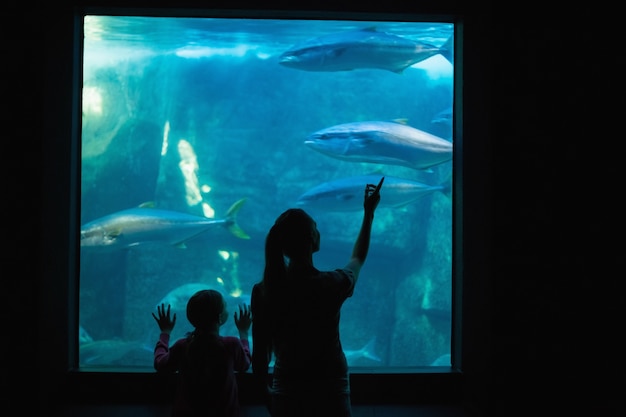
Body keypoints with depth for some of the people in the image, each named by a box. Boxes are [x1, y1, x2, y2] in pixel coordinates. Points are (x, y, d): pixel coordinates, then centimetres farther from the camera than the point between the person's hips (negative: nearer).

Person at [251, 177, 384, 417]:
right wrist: (369, 213, 26)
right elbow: (358, 258, 12)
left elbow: (259, 358, -2)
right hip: (330, 396, -1)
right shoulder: (332, 284, -12)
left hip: (286, 397, 2)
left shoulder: (263, 291, -9)